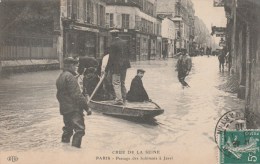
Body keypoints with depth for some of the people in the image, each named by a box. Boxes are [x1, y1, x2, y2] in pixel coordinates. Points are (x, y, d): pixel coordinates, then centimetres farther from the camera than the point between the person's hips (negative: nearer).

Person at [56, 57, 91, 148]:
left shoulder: (60, 78, 17)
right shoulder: (70, 77, -14)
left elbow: (58, 95, 24)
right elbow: (77, 94, -19)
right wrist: (86, 107, -16)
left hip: (64, 109, 10)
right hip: (74, 108, -10)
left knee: (68, 128, 21)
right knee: (79, 129, -11)